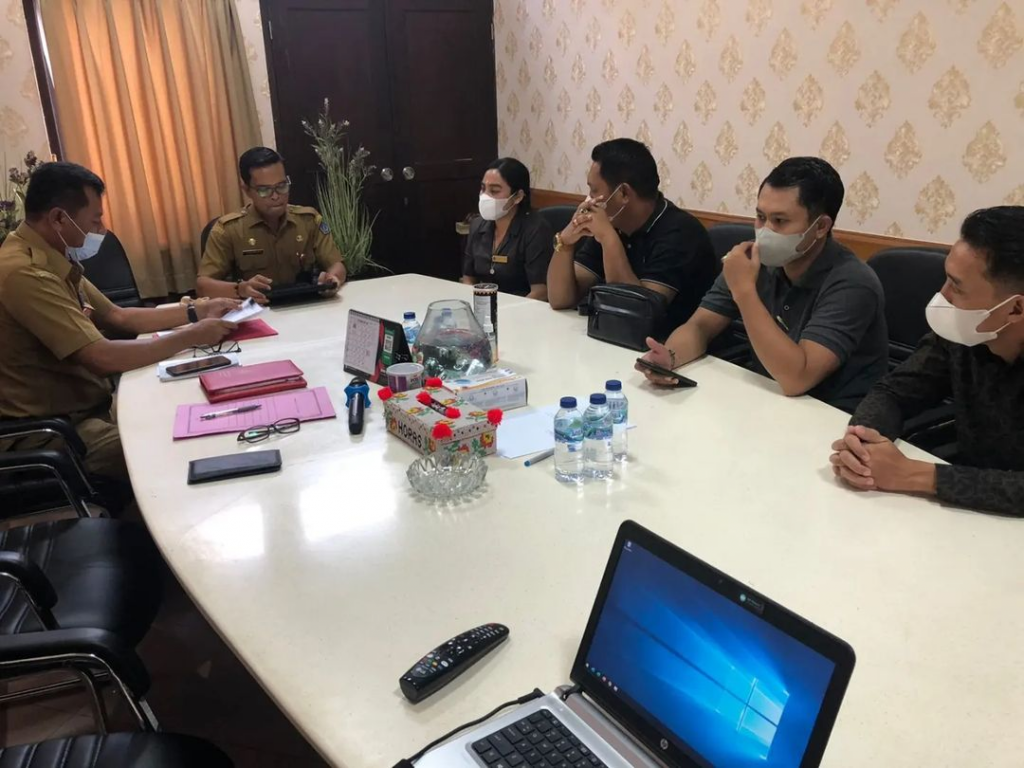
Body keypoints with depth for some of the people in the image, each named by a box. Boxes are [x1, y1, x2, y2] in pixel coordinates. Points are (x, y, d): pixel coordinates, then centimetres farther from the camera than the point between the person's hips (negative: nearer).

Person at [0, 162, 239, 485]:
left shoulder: (54, 261, 7)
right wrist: (191, 336, -18)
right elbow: (104, 358, -29)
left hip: (86, 408, 9)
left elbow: (117, 317, 15)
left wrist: (196, 312, 7)